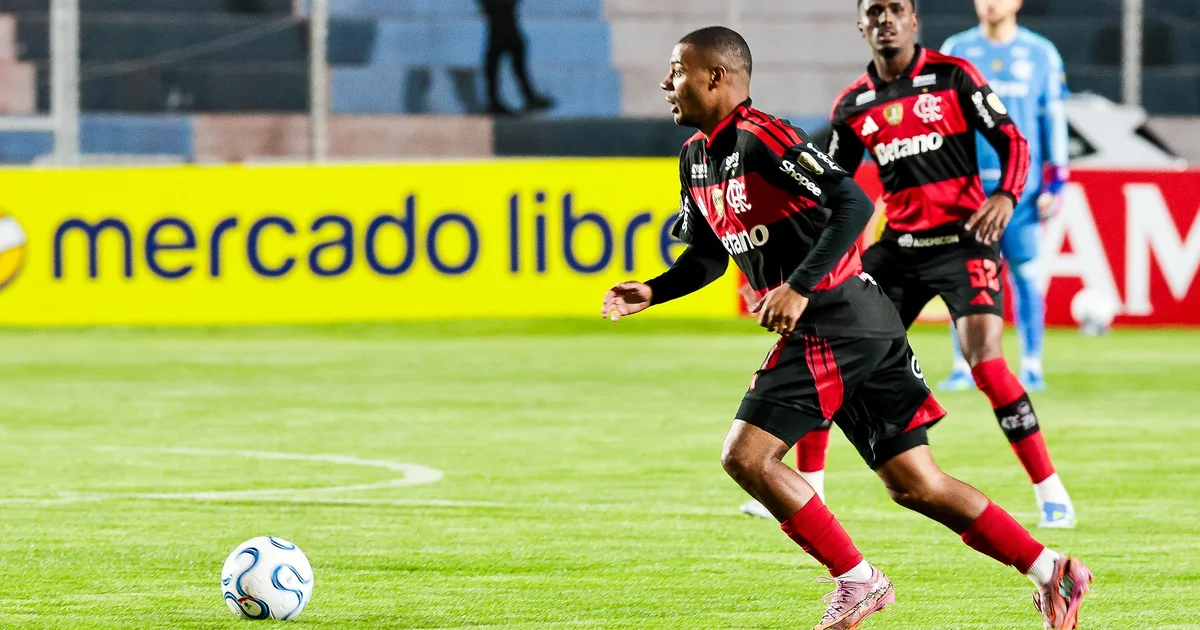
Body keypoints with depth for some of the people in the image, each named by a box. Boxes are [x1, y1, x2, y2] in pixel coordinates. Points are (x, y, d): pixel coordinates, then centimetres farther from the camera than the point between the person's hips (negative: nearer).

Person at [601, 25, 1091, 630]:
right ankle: (1052, 572, 10)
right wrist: (650, 293, 7)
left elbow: (853, 204, -21)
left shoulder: (762, 138, -15)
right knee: (913, 483, 8)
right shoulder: (696, 157, 15)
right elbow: (707, 255, 25)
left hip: (833, 323, -9)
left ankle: (858, 581, -3)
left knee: (746, 457, -11)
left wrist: (800, 288, -27)